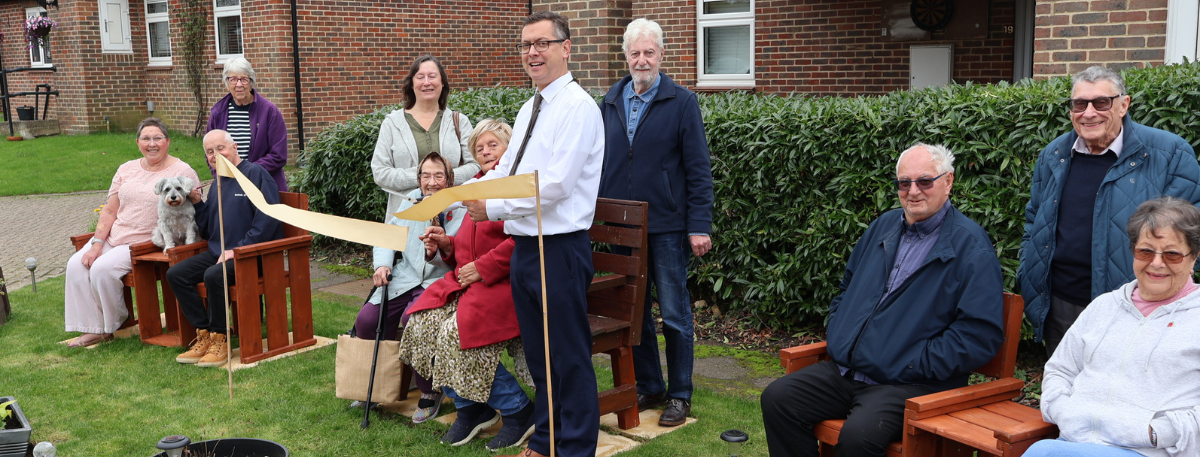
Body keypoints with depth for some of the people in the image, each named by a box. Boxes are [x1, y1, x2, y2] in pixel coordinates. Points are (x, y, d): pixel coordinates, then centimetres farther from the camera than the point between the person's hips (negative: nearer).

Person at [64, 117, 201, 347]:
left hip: (147, 243, -6)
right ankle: (94, 328, -5)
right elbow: (110, 210, 10)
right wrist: (97, 243, 0)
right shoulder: (127, 169, 13)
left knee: (103, 268, -24)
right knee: (76, 265, -13)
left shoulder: (183, 172, -5)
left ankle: (112, 325, 1)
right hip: (114, 237, 6)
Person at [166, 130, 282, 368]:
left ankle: (220, 339, -16)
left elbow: (267, 220, -17)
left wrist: (238, 250, -18)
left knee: (214, 275, -33)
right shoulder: (217, 183, 19)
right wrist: (197, 202, 6)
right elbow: (208, 231, 21)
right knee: (175, 274, -9)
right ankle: (204, 334, -6)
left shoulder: (255, 174, -7)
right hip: (218, 251, 8)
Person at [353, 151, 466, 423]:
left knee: (412, 318, -34)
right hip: (404, 279, 6)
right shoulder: (410, 202, 13)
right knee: (366, 319, -14)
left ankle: (431, 391, -13)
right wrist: (382, 264, 0)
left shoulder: (460, 209, -4)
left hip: (439, 281, -5)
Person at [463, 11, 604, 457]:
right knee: (537, 353, 19)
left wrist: (493, 207, -17)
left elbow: (555, 184, -23)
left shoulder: (578, 108, -14)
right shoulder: (529, 109, 15)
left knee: (570, 356, 1)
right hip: (524, 247, 9)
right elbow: (506, 168, 18)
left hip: (560, 249, -9)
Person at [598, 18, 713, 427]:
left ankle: (680, 395, 15)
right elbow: (598, 163, 12)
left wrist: (699, 226, -13)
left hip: (666, 227, -4)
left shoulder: (682, 102, -4)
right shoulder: (610, 102, 9)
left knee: (674, 315, 3)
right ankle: (649, 386, 25)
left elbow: (699, 170, -7)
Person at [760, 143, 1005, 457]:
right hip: (844, 370, 7)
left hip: (911, 385, -7)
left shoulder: (971, 246, -7)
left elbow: (981, 335, -14)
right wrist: (836, 334, 12)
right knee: (777, 399, -9)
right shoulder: (883, 227, 17)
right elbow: (847, 288, 30)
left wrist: (915, 366, -16)